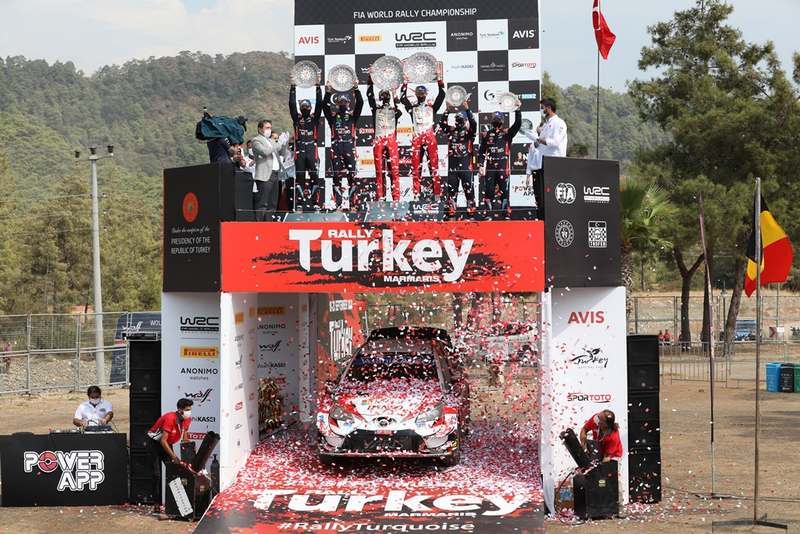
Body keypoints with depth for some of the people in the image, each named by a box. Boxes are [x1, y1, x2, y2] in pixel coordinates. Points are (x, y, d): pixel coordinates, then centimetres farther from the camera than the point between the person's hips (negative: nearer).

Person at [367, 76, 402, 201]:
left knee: (394, 170, -7)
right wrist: (370, 80, 5)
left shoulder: (395, 109, 18)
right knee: (379, 171, -2)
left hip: (392, 141, -1)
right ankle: (380, 197, -2)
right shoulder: (376, 108, 18)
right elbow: (369, 95, 9)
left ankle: (396, 198, -10)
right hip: (379, 141, 1)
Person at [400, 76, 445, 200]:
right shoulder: (412, 107, 15)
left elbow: (442, 95, 6)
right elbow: (402, 98, 6)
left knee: (434, 164, -4)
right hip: (417, 138, 1)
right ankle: (416, 193, 1)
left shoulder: (432, 107, 13)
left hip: (430, 136, -1)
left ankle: (437, 193, -5)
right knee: (416, 166, -1)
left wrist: (439, 81, 0)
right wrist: (405, 83, 5)